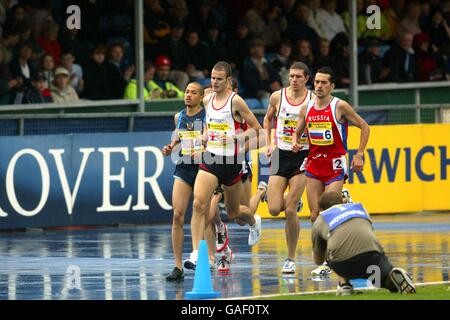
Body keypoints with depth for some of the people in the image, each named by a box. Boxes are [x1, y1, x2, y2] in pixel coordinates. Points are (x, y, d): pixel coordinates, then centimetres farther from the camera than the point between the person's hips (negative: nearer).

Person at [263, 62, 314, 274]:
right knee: (274, 209, -6)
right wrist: (268, 144, 12)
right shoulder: (277, 97, 3)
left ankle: (291, 259, 2)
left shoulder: (313, 100, -5)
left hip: (302, 156, -3)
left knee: (290, 210, -9)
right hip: (280, 155, 3)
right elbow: (268, 119, 21)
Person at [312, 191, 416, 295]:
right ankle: (395, 277, -7)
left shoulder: (319, 222, 27)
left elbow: (318, 260, 38)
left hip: (343, 263, 0)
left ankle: (344, 285, 15)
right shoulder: (360, 208, 34)